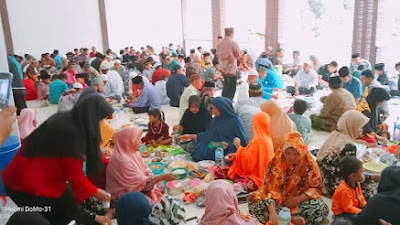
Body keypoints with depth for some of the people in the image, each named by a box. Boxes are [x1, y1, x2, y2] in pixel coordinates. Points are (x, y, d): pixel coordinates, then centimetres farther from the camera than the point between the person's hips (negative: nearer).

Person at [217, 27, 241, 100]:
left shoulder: (219, 44, 2)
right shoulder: (233, 43, -14)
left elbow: (218, 55, 14)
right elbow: (238, 55, -6)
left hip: (223, 69, 6)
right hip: (232, 69, -6)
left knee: (226, 87, 18)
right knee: (232, 88, 3)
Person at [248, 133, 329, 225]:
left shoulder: (309, 164, -13)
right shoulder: (276, 164, -15)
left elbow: (316, 188, -5)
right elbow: (269, 190, -20)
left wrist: (299, 199, -21)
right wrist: (272, 212, -36)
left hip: (300, 202, 0)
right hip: (277, 201, 0)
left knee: (322, 208, -27)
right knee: (254, 204, -27)